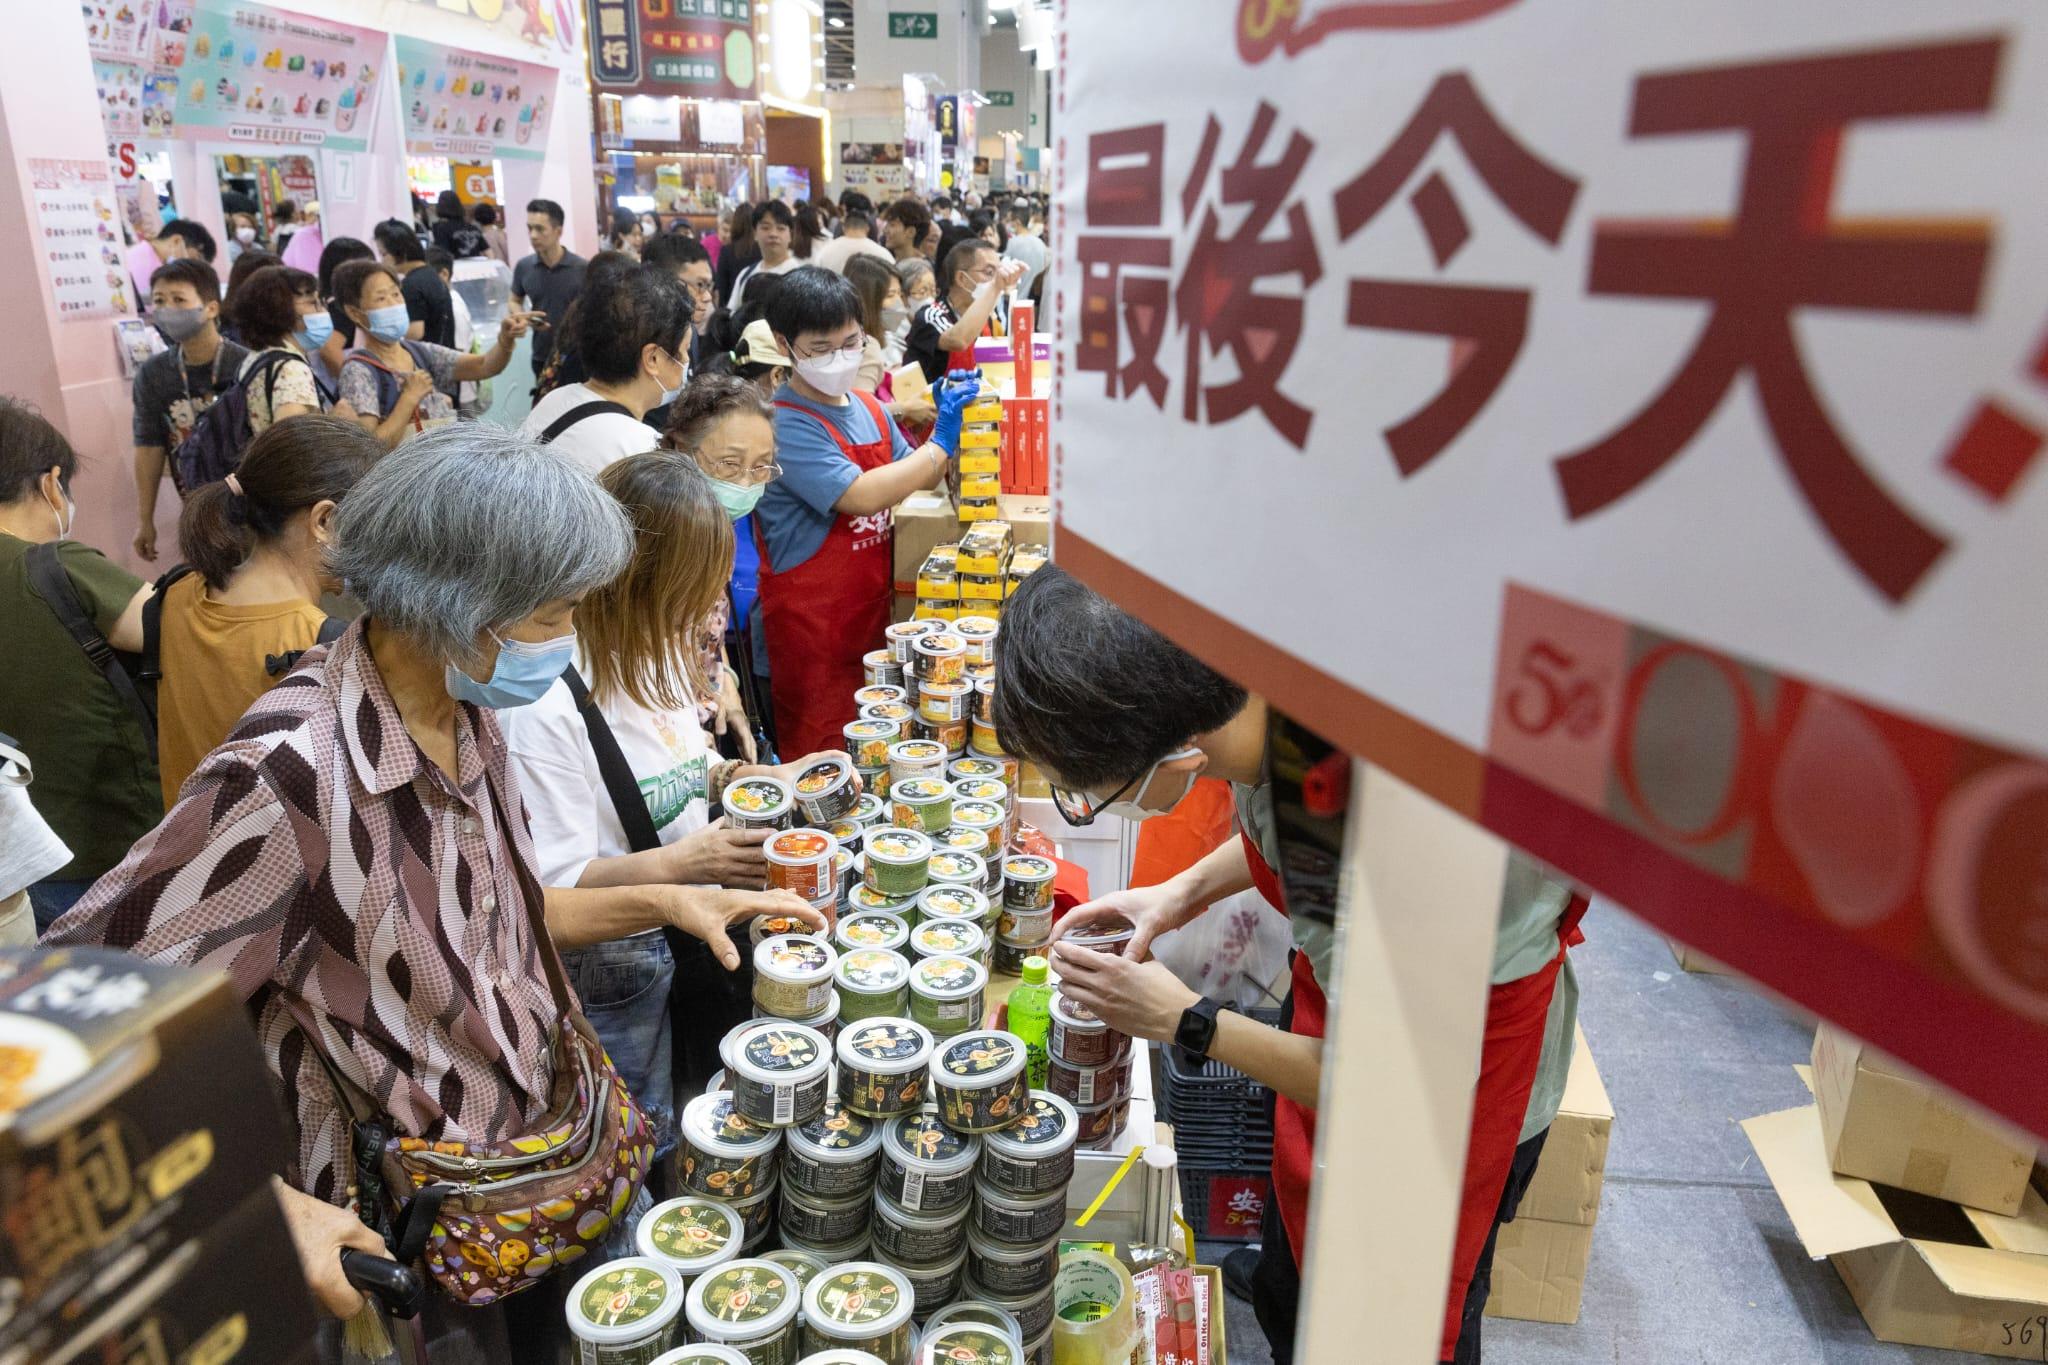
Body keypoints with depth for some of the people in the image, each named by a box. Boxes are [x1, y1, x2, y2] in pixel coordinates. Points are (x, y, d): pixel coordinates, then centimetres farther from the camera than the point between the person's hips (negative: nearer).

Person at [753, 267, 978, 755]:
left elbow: (916, 478, 16)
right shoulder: (784, 423, -17)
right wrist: (940, 444, -20)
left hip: (871, 602, 8)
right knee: (822, 754, 3)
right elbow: (860, 496, -28)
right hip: (812, 618, -7)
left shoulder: (870, 408, 7)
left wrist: (947, 422, -2)